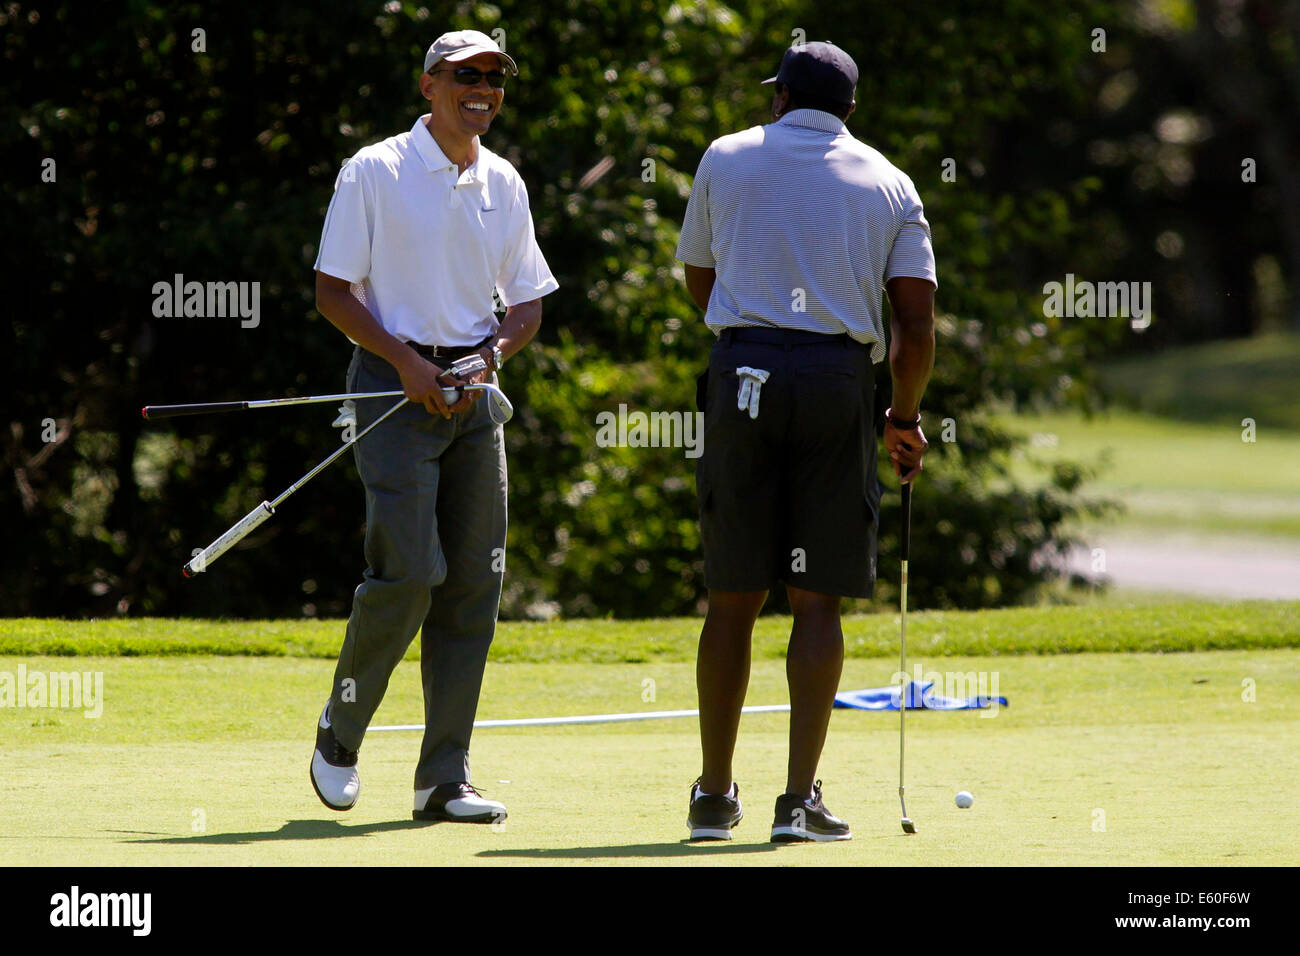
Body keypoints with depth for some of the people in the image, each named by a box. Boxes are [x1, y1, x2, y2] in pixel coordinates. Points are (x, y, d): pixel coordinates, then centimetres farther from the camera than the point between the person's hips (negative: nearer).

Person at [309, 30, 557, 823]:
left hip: (473, 392, 5)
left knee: (475, 584, 0)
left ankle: (445, 778, 4)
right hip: (395, 381, -5)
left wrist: (491, 356, -4)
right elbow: (334, 290, -5)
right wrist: (407, 362, -16)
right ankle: (340, 735, 7)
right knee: (407, 573, -15)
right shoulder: (375, 172, -3)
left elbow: (528, 302, 17)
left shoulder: (504, 185, 12)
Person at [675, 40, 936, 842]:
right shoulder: (888, 183, 9)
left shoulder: (727, 159, 11)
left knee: (734, 596, 7)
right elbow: (917, 323, 2)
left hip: (743, 370, 1)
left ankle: (716, 795, 11)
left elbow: (700, 282, 21)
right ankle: (800, 799, -4)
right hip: (839, 378, -1)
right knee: (818, 600, 2)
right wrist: (906, 419, 16)